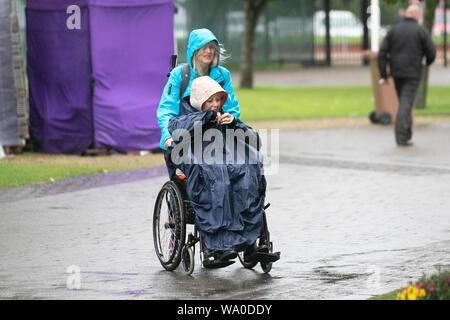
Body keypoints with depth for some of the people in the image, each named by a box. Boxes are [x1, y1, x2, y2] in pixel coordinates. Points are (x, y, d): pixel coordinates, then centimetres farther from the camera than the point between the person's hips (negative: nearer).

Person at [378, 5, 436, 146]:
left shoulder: (393, 30, 6)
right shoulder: (421, 31, -5)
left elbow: (382, 53, 1)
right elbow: (431, 53, -3)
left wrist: (383, 75, 3)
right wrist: (427, 62, 21)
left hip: (396, 73, 4)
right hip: (412, 74, -4)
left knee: (404, 103, 18)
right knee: (406, 104, -8)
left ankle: (407, 134, 22)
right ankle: (401, 137, -17)